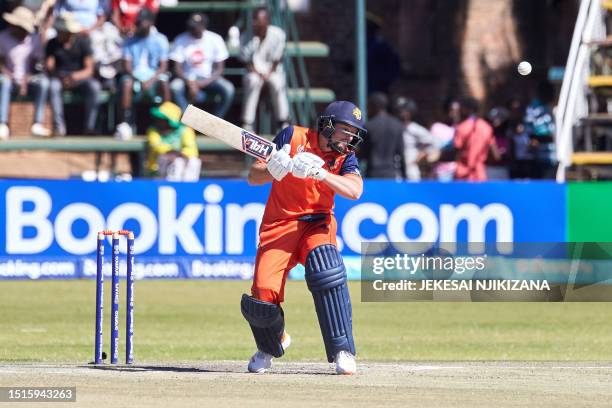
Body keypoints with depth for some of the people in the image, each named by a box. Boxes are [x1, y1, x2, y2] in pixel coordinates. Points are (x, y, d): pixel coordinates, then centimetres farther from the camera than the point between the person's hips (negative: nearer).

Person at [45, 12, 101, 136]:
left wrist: (75, 76, -26)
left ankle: (89, 127, -31)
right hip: (60, 78, 1)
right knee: (53, 86, -35)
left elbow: (89, 70, -7)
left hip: (79, 78, -1)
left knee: (94, 86, -32)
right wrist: (60, 76, -26)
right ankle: (59, 126, -37)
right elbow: (49, 68, -4)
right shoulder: (52, 44, 4)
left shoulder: (83, 42, -1)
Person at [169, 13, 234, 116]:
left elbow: (219, 69, -4)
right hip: (187, 78, -1)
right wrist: (190, 83, -27)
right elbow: (177, 68, -9)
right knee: (175, 86, -33)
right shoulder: (181, 40, -8)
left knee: (228, 89, -28)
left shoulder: (215, 39, -6)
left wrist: (204, 83, -20)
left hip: (209, 78, 1)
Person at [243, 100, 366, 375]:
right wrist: (273, 171, -27)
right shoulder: (293, 137, -3)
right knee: (263, 294, -17)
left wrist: (318, 172, -31)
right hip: (279, 226, -1)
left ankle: (343, 351, -27)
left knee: (324, 265, -33)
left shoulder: (345, 156, 2)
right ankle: (271, 345, 21)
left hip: (317, 223, 1)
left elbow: (355, 190, -19)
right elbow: (253, 177, -4)